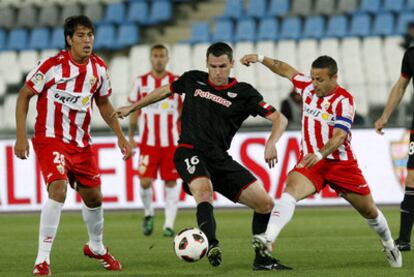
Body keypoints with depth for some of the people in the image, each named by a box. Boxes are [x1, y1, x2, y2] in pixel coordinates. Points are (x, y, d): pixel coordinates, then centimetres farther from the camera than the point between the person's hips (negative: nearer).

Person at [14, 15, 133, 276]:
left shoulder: (99, 68, -1)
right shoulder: (53, 65, -17)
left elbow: (104, 103, 16)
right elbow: (24, 96, -8)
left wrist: (120, 136, 10)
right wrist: (21, 136, -14)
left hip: (81, 142, 6)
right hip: (51, 139, -6)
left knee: (93, 196, 13)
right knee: (58, 188, -26)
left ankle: (96, 247, 42)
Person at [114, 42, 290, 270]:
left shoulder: (243, 93, 1)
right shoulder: (193, 80, 7)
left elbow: (279, 119, -4)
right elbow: (166, 91, 26)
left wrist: (271, 143, -24)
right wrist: (131, 108, 30)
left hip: (220, 158, 2)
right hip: (190, 153, -2)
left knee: (265, 204, -5)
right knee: (203, 189, -36)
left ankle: (261, 260, 13)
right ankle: (212, 245, -56)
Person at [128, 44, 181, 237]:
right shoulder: (141, 82, 5)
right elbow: (134, 111, 12)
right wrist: (130, 137, 10)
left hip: (171, 142, 0)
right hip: (148, 142, 0)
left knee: (171, 183, 0)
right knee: (145, 181, -9)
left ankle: (169, 224, 5)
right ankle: (148, 214, 17)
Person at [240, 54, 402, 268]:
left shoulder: (344, 100, -16)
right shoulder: (308, 86, 0)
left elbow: (339, 136, -28)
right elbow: (286, 70, 19)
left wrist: (320, 154, -44)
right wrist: (261, 59, 12)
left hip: (341, 164, -2)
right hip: (310, 162, 2)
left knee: (369, 211, 10)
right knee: (290, 191, -28)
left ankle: (389, 245, 39)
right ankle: (268, 239, -45)